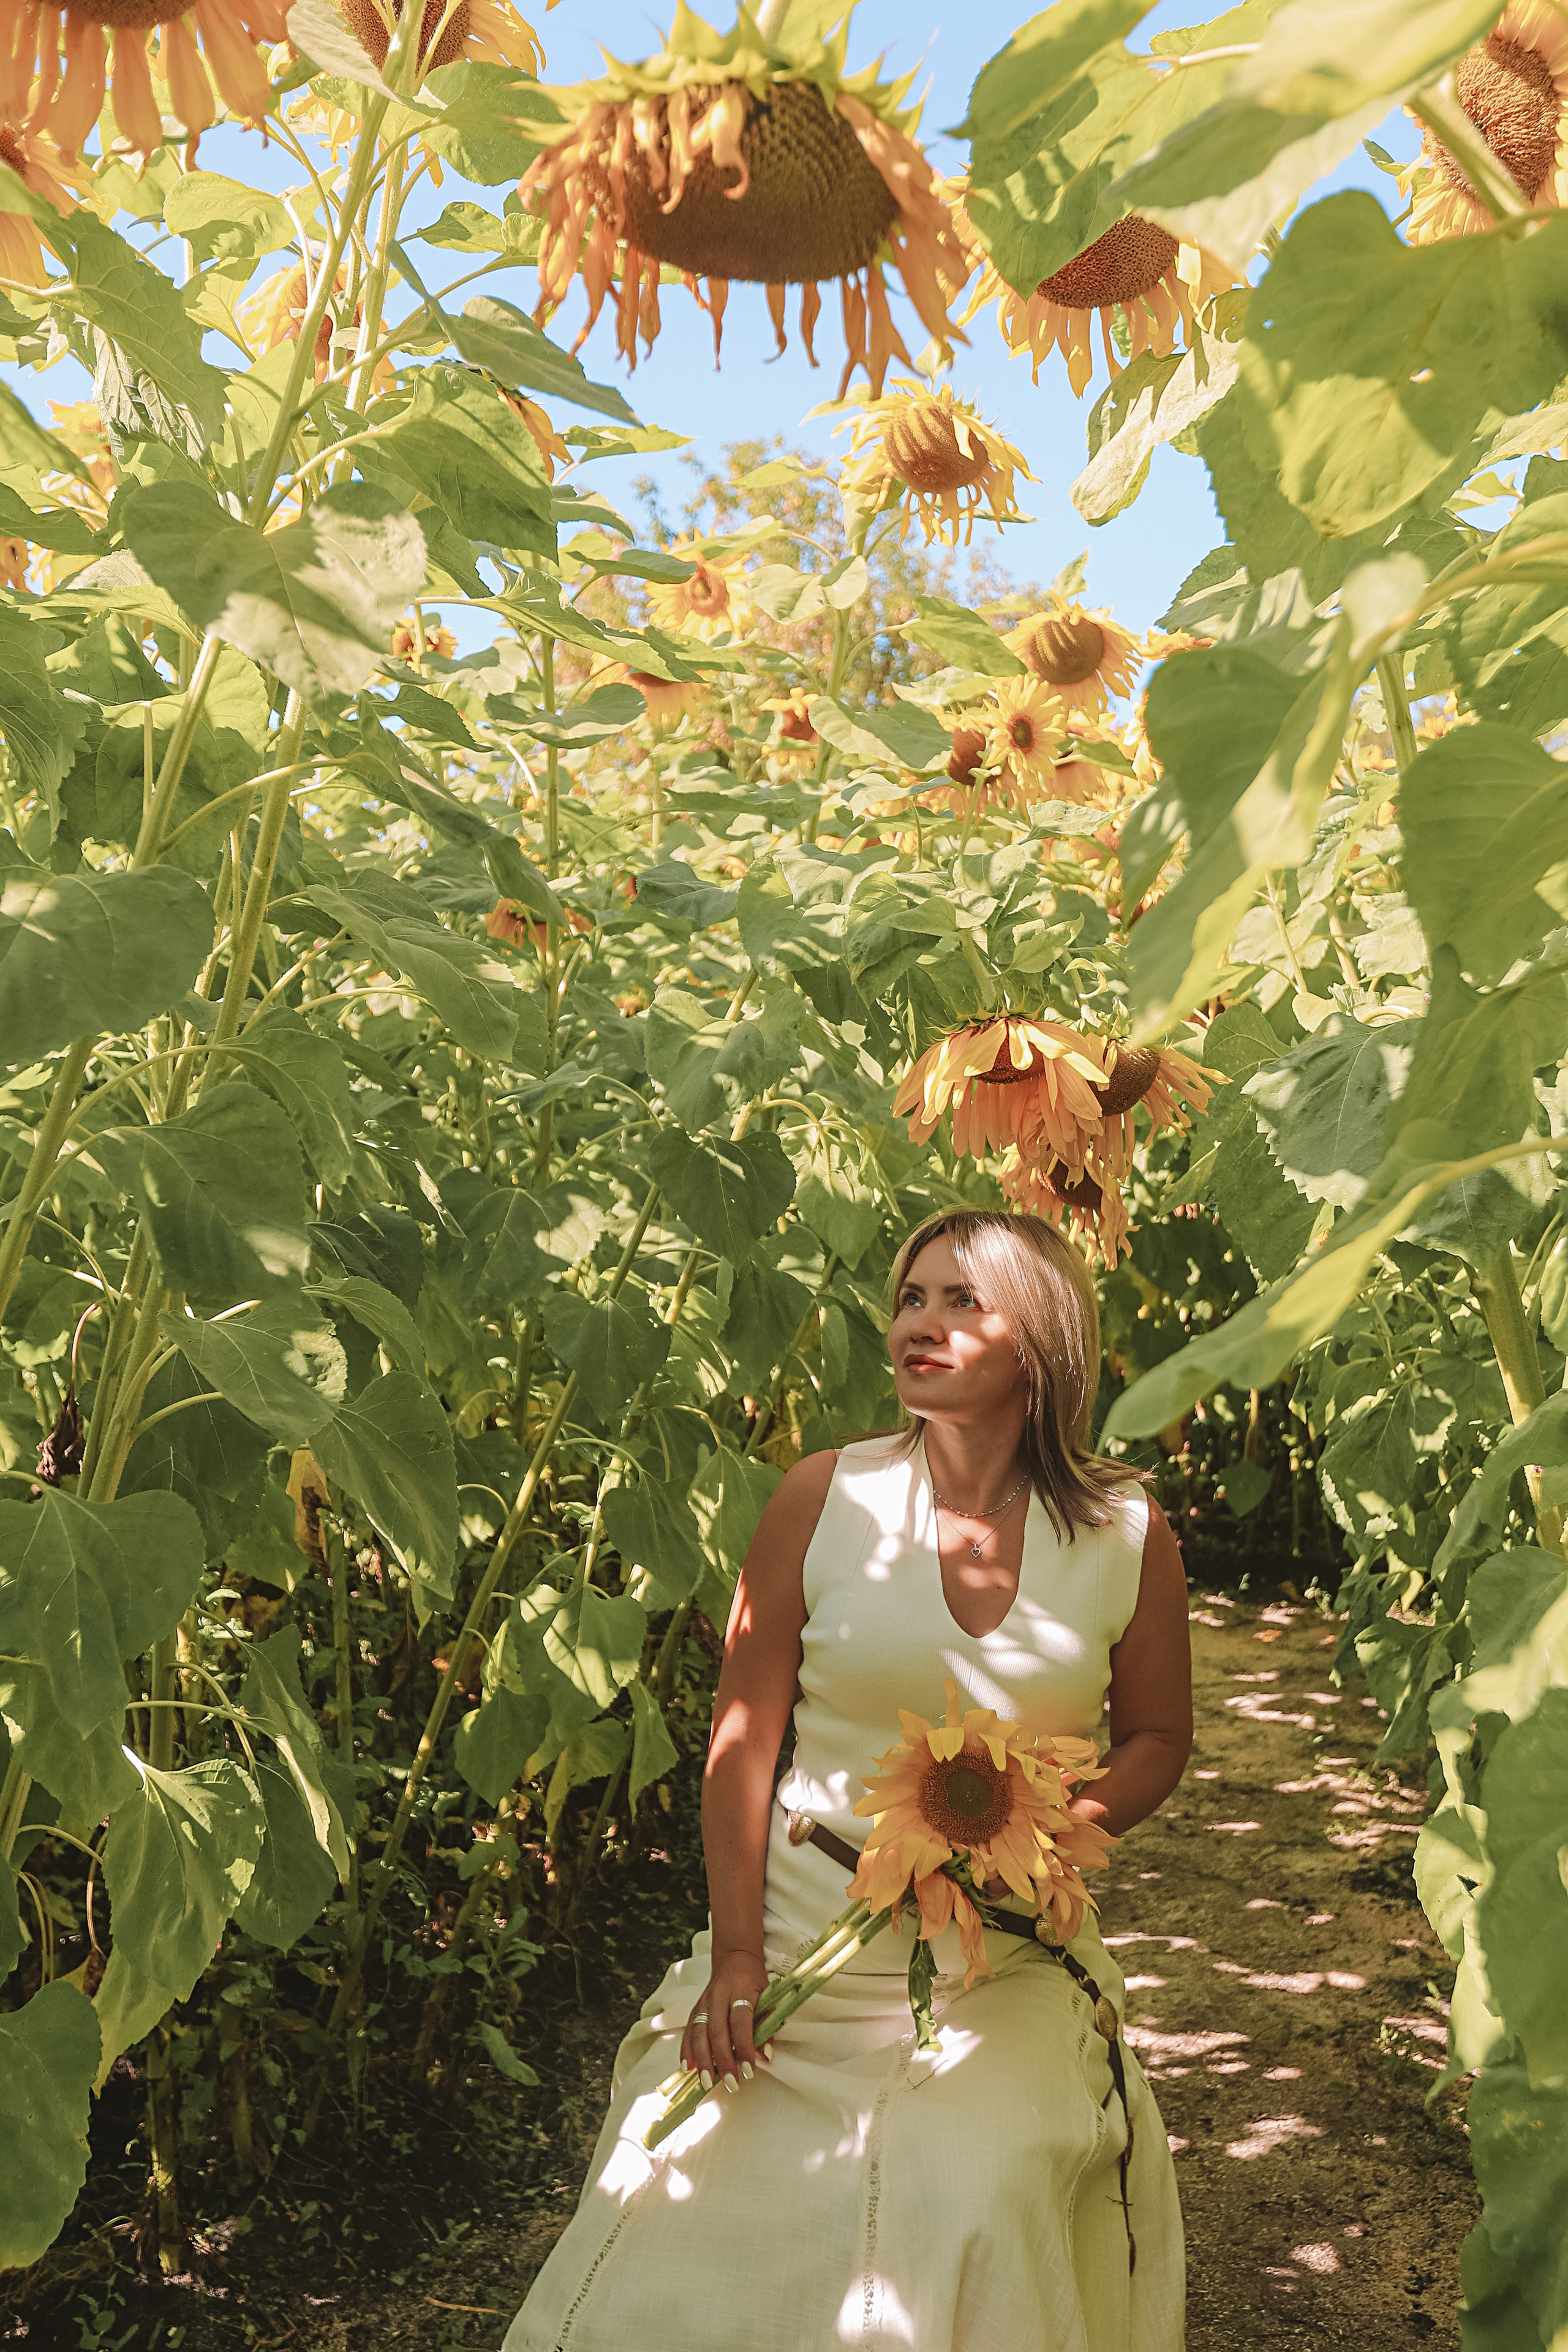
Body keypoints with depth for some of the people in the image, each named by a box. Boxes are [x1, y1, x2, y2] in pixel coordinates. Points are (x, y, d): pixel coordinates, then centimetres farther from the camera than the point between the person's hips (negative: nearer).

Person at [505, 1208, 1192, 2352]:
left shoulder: (1129, 1535, -4)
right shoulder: (824, 1496, -6)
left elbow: (1159, 1737, 9)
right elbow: (744, 1730, -2)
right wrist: (735, 1951, -7)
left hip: (1011, 1970, 0)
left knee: (978, 2233, -9)